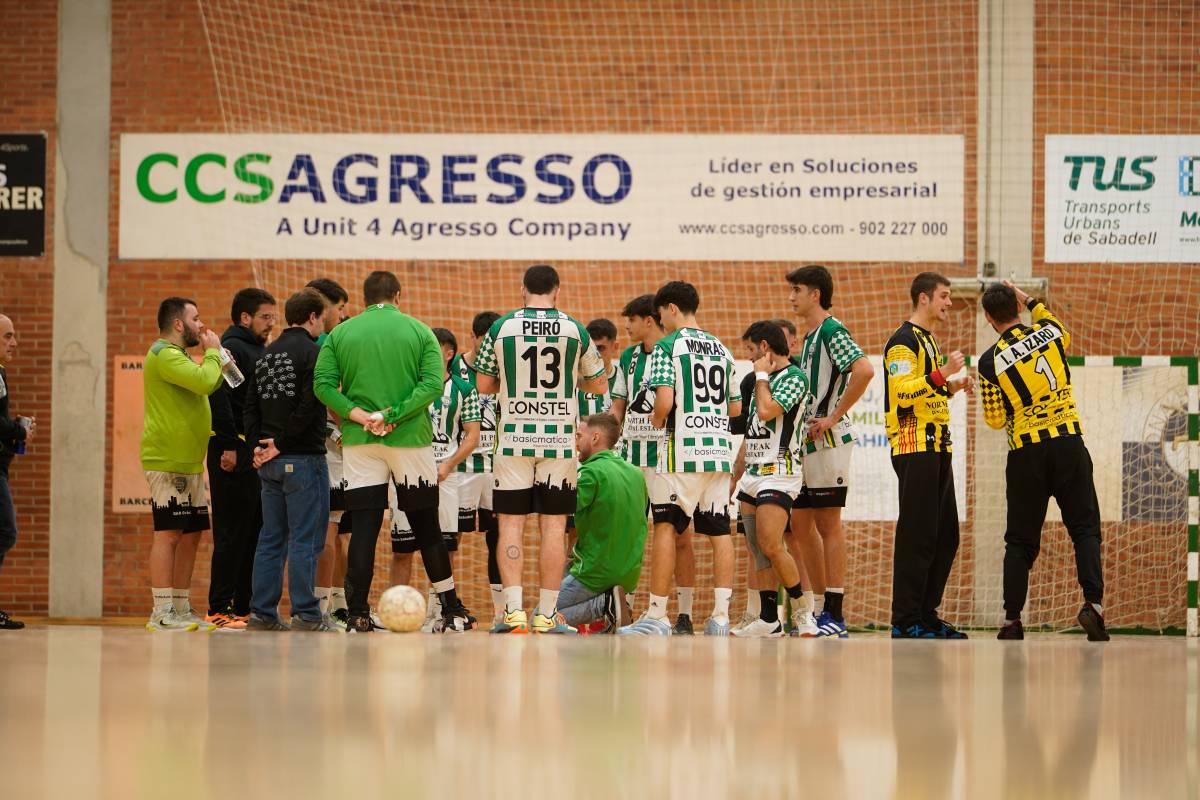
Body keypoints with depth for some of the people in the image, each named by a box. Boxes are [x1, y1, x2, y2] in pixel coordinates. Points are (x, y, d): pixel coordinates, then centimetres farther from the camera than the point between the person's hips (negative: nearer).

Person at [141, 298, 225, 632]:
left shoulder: (177, 356, 24)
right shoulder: (164, 355, -12)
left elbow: (208, 386, 23)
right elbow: (205, 381, -23)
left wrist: (216, 357, 11)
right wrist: (212, 352, -8)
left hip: (189, 463, 11)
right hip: (168, 462, -11)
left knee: (191, 535, 9)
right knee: (168, 533, -11)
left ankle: (181, 609, 13)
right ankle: (161, 613, -12)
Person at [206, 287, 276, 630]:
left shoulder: (258, 351, 22)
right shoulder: (233, 348, -8)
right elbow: (219, 398, -20)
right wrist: (228, 446, -24)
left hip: (256, 454, 10)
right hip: (235, 453, -10)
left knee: (254, 532, 9)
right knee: (232, 533, -8)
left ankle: (245, 607, 13)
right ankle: (219, 609, -6)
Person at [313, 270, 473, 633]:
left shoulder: (341, 334, 6)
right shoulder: (419, 331, 2)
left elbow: (322, 383, -5)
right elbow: (433, 383, -10)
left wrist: (355, 413, -12)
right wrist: (392, 416, -14)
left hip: (359, 442, 1)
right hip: (411, 440, -1)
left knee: (363, 528, 1)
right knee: (426, 526, 8)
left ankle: (357, 615, -5)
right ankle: (452, 611, 14)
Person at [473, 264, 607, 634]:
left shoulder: (501, 328, -1)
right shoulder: (574, 330, 0)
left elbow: (483, 385, 6)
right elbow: (599, 384, 10)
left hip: (513, 438, 0)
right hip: (559, 438, 0)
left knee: (511, 523, 3)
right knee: (554, 525, 4)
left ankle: (513, 610, -5)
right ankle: (547, 614, 4)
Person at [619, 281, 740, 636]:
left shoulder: (667, 346, -4)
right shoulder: (721, 349, 15)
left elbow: (664, 400, -15)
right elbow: (736, 407, 18)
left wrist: (658, 420, 5)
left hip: (681, 449, -6)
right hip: (719, 448, 6)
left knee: (665, 527, -2)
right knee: (719, 531, 6)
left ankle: (656, 616, -4)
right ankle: (721, 616, 1)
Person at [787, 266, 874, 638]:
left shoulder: (831, 331, -11)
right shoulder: (810, 336, 18)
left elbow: (864, 370, -25)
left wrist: (834, 417, -21)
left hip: (828, 441, -10)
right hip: (807, 443, 10)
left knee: (828, 524, -7)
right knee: (801, 523, 11)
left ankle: (835, 615, -4)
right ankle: (822, 609, 18)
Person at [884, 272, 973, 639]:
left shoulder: (928, 341, 21)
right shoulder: (903, 341, -9)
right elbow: (903, 393, -21)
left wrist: (952, 386, 14)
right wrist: (941, 375, -25)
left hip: (936, 447, 10)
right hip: (914, 447, -10)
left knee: (945, 535, 10)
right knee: (916, 535, -10)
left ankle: (927, 615, 16)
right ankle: (905, 621, -8)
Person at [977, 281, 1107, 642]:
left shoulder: (990, 362, -5)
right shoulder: (1050, 333, 0)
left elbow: (995, 420, 1)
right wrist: (1029, 300, 33)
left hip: (1025, 453, -1)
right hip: (1068, 443, 1)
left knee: (1021, 540, 9)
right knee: (1085, 527, 6)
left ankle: (1012, 619, 7)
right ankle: (1093, 603, -11)